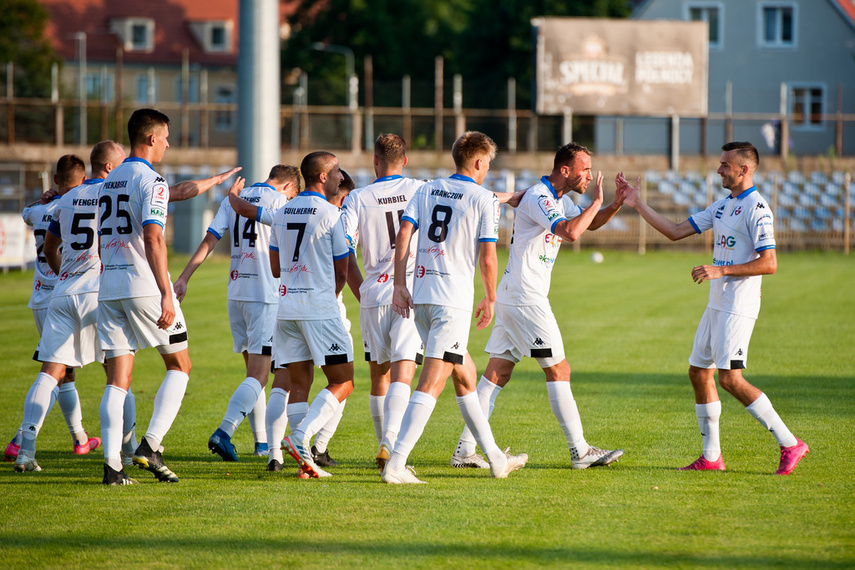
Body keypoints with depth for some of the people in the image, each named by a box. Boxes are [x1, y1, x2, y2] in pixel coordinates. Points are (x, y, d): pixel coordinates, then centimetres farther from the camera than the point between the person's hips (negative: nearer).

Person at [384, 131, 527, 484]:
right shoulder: (483, 199, -3)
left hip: (421, 296, 7)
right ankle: (395, 465, -20)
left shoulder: (426, 191, 12)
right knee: (431, 384, -10)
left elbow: (403, 235, 3)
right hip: (454, 299, -7)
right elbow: (488, 258, -6)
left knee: (465, 377, 18)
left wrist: (400, 284, 4)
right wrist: (490, 300, 7)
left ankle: (496, 458, 28)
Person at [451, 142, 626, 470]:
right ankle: (580, 451, 0)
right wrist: (597, 201, -18)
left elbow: (590, 223, 26)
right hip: (526, 298, -10)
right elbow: (571, 232, -30)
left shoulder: (559, 199, 14)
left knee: (498, 372, 6)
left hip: (513, 296, 10)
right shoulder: (539, 198, -17)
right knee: (558, 369, -4)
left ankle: (465, 450, 3)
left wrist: (616, 204, 7)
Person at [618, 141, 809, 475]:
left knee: (730, 378, -16)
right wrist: (637, 204, 13)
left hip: (739, 307, -10)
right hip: (717, 305, 10)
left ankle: (789, 444, -12)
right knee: (699, 372, 10)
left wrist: (721, 270, -22)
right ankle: (711, 456, 17)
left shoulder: (757, 209, -13)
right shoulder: (722, 206, 15)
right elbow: (675, 232, 17)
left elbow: (769, 264, -20)